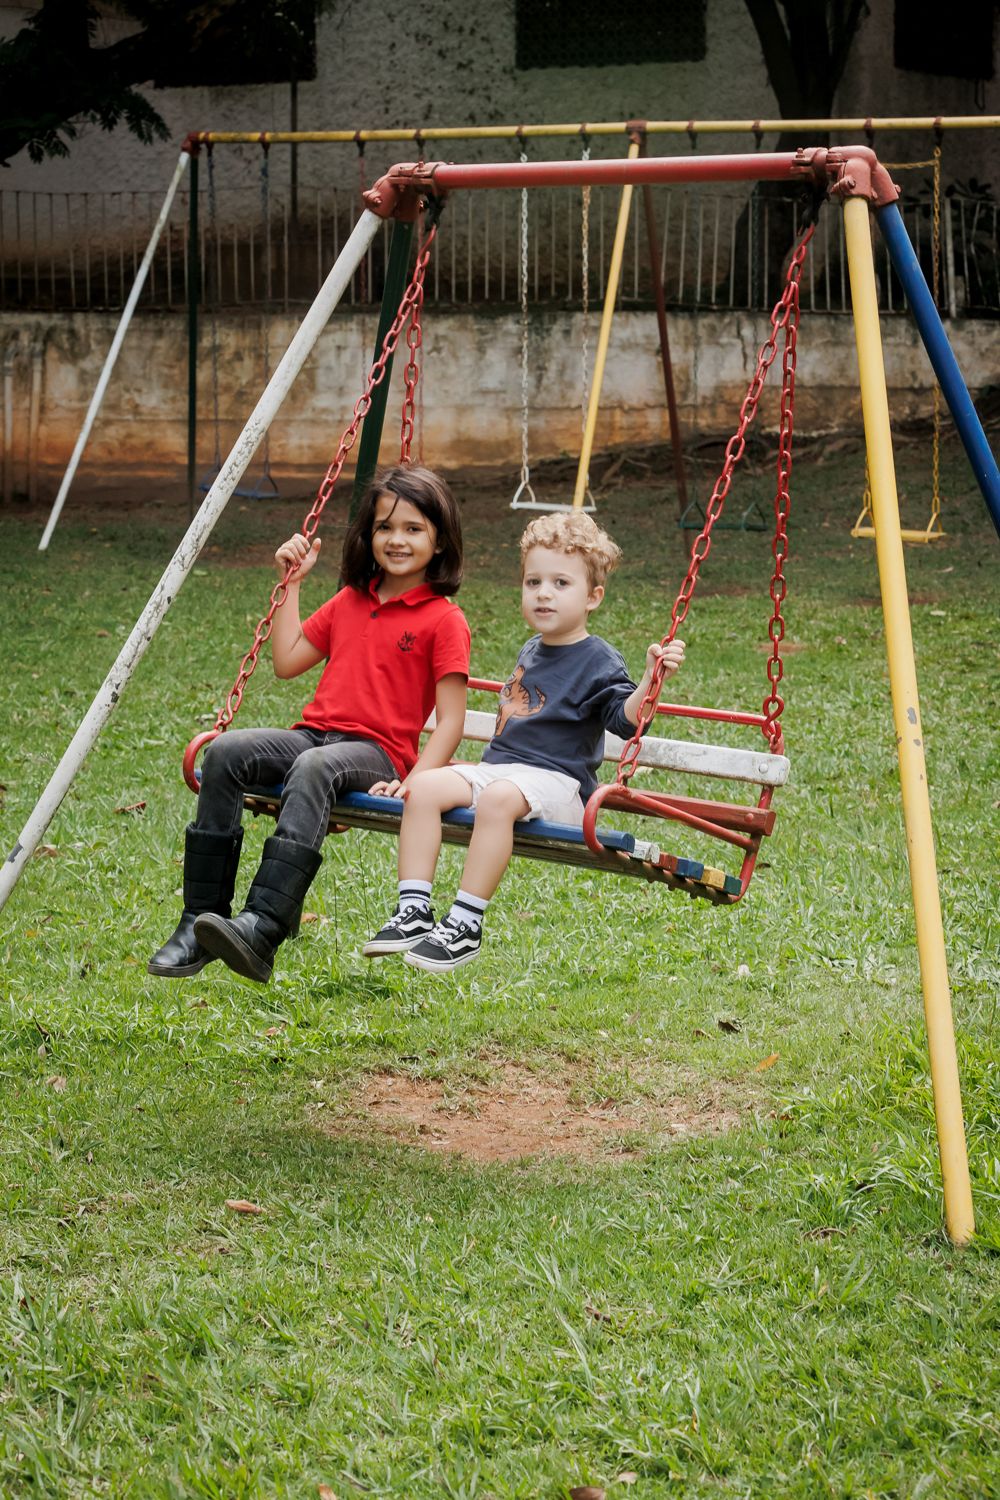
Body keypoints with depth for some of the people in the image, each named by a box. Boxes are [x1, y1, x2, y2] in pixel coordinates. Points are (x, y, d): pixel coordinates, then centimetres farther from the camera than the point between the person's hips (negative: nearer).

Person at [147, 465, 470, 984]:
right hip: (315, 732, 6)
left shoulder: (444, 620, -1)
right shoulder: (350, 600, 20)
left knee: (315, 767, -40)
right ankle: (198, 922, -23)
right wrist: (291, 584, 18)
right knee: (226, 751, -23)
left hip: (377, 752, -6)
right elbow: (287, 661, 22)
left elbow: (450, 720, -5)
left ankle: (264, 927, -52)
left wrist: (414, 783, -19)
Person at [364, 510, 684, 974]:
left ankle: (466, 926, -36)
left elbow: (626, 719, -16)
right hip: (495, 768, 8)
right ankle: (413, 912, -20)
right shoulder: (530, 652, 20)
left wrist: (650, 680, -32)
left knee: (499, 798, -38)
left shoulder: (597, 662, -4)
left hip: (554, 781, -8)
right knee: (424, 787, -15)